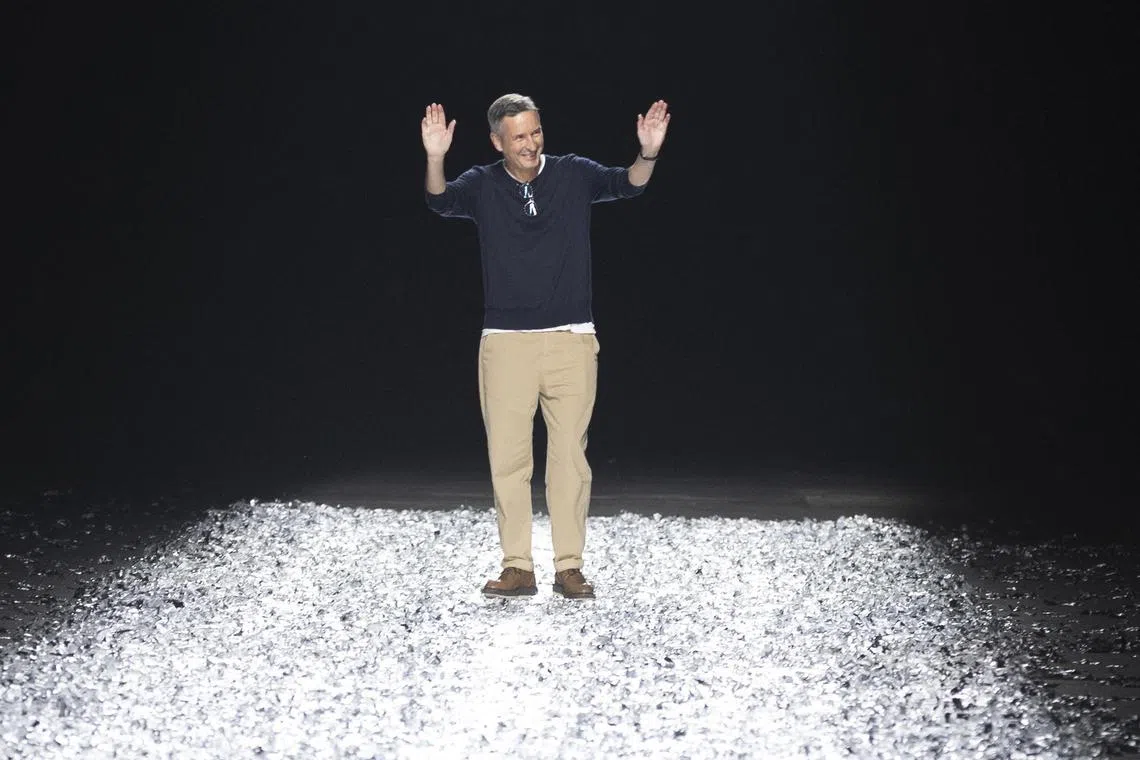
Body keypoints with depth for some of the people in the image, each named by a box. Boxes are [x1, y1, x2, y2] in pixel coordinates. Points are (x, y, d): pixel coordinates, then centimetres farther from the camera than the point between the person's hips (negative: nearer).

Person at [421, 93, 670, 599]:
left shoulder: (572, 174, 2)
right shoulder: (483, 185, 1)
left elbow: (624, 185, -10)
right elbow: (441, 201, -16)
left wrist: (647, 155, -32)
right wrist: (435, 158, -37)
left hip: (571, 341, 0)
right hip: (505, 343, 0)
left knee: (570, 456, 3)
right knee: (506, 457, 2)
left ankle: (569, 568, 10)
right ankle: (517, 568, 11)